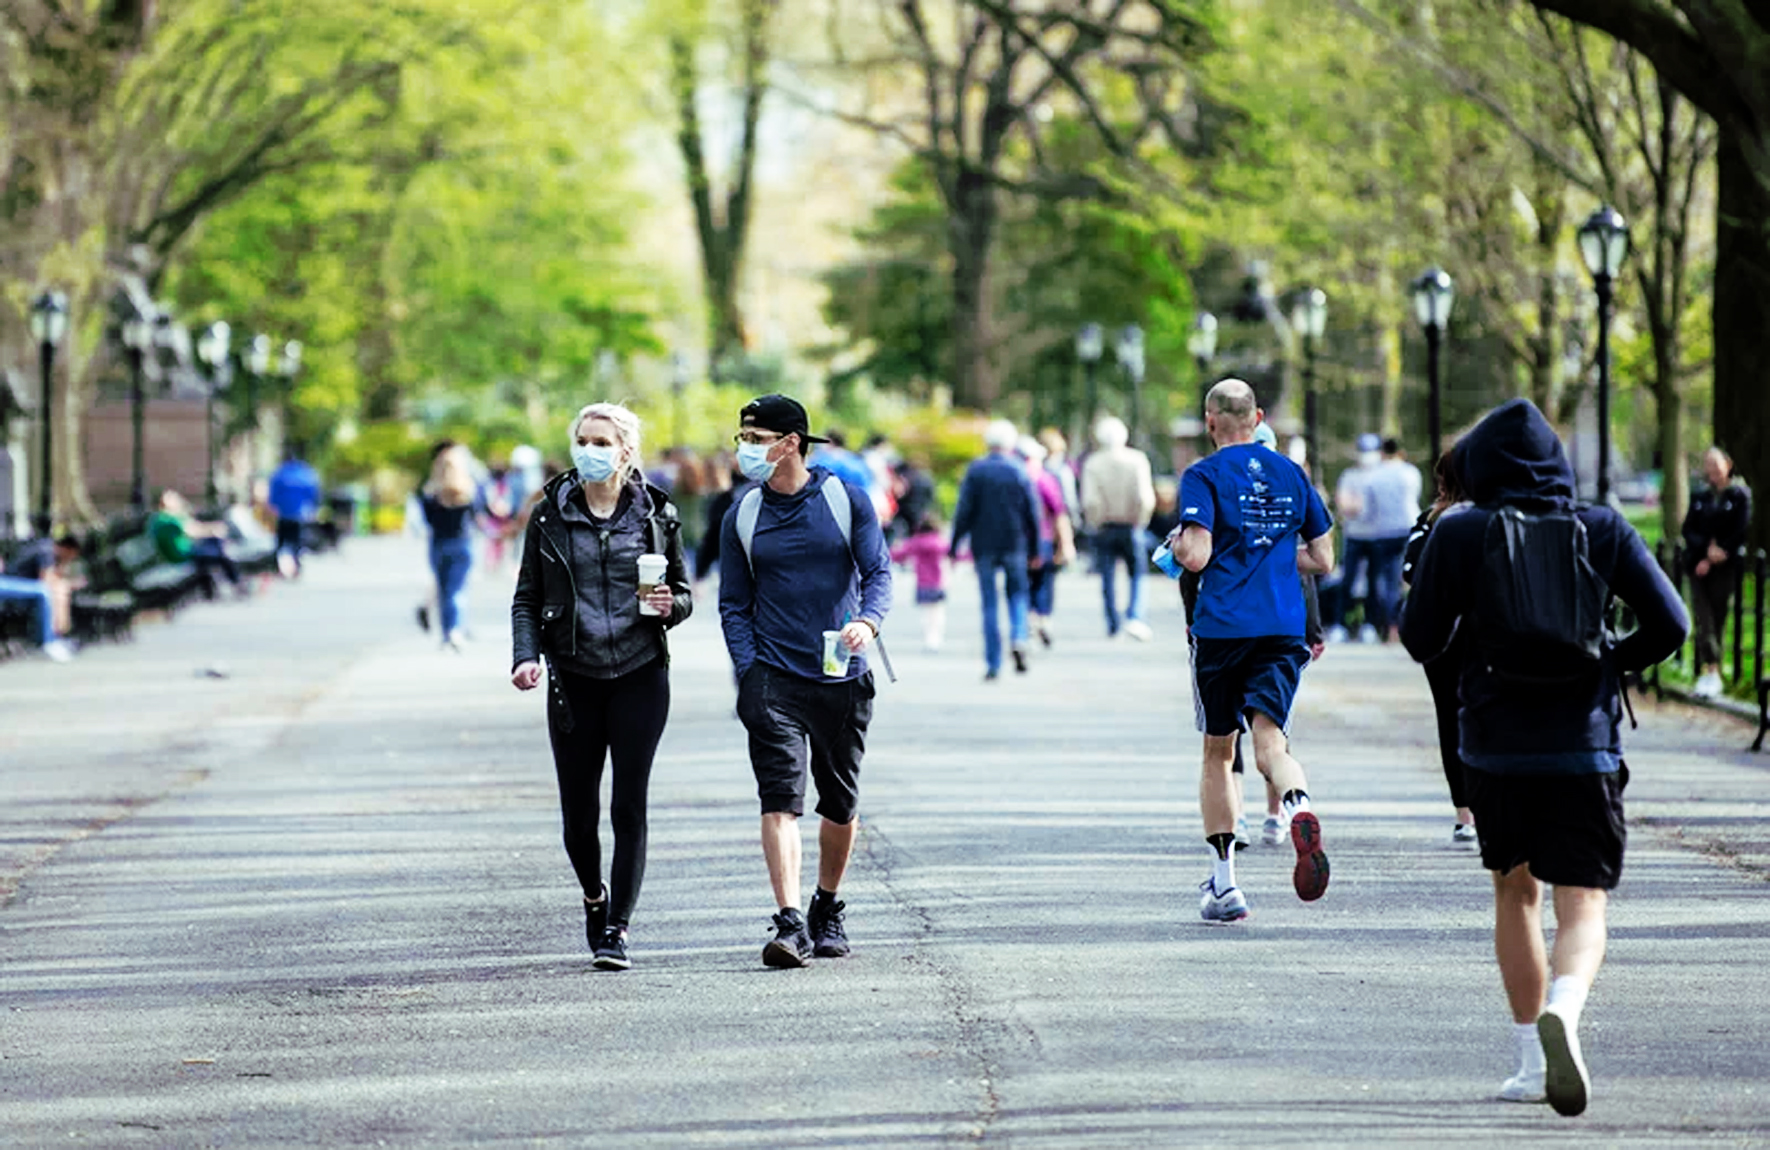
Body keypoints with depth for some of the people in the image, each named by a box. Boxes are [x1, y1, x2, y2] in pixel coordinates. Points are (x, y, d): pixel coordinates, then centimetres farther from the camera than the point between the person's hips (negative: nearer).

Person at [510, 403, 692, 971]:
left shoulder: (656, 514, 3)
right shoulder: (550, 515, 4)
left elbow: (684, 593, 12)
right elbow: (526, 599, 6)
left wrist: (669, 605, -11)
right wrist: (525, 656, -9)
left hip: (640, 676, -1)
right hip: (574, 679, 1)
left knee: (629, 807, -6)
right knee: (578, 814, 2)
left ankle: (616, 930, 0)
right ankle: (594, 898, 31)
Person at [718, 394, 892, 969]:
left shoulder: (846, 499, 0)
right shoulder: (742, 517, 5)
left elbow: (878, 572, -1)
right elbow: (734, 604, 7)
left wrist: (868, 621, -22)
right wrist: (748, 672, -6)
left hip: (843, 678, 1)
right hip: (774, 679, 0)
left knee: (841, 804, 12)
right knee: (780, 798, -15)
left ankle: (827, 911, 31)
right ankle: (790, 925, -22)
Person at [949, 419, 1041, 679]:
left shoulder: (975, 471, -4)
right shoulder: (1020, 472, -1)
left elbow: (964, 511, -5)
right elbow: (1032, 513, 1)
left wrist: (954, 545, 1)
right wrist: (1033, 549, 9)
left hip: (984, 545, 0)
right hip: (1015, 545, 0)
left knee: (990, 602, 5)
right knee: (1017, 592, 15)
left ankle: (993, 663, 4)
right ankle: (1018, 637, -13)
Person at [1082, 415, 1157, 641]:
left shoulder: (1093, 464, -6)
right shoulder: (1137, 460, -7)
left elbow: (1090, 501, -13)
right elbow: (1146, 498, -13)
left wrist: (1096, 523, 2)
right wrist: (1139, 520, 2)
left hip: (1104, 529, 1)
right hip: (1131, 527, -1)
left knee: (1108, 580, 10)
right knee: (1137, 575, 7)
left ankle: (1113, 625, 14)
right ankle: (1134, 617, -13)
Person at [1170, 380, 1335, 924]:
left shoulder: (1204, 476, -3)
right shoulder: (1290, 474, 11)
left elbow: (1195, 556, -14)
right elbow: (1322, 559, 13)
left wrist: (1177, 545, 7)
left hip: (1220, 628, -2)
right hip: (1283, 628, 3)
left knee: (1218, 751, 10)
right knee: (1268, 739, -8)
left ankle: (1223, 883, 13)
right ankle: (1298, 805, -43)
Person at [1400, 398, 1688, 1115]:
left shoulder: (1459, 534, -3)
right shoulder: (1604, 532, 1)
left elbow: (1421, 641, 0)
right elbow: (1669, 626, -1)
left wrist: (1427, 564, 16)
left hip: (1495, 746, 1)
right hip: (1585, 747, -1)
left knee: (1514, 893, 19)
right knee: (1582, 904, -2)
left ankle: (1532, 1062, 18)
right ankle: (1562, 1009, -34)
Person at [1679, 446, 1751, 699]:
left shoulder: (1740, 495, 2)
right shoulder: (1700, 498, 16)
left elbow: (1740, 532, -5)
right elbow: (1687, 530, 8)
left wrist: (1711, 560, -10)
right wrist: (1707, 549, -11)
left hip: (1725, 565, -3)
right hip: (1699, 565, 3)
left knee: (1717, 619, -3)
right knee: (1703, 617, -10)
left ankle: (1709, 674, -4)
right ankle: (1712, 671, -15)